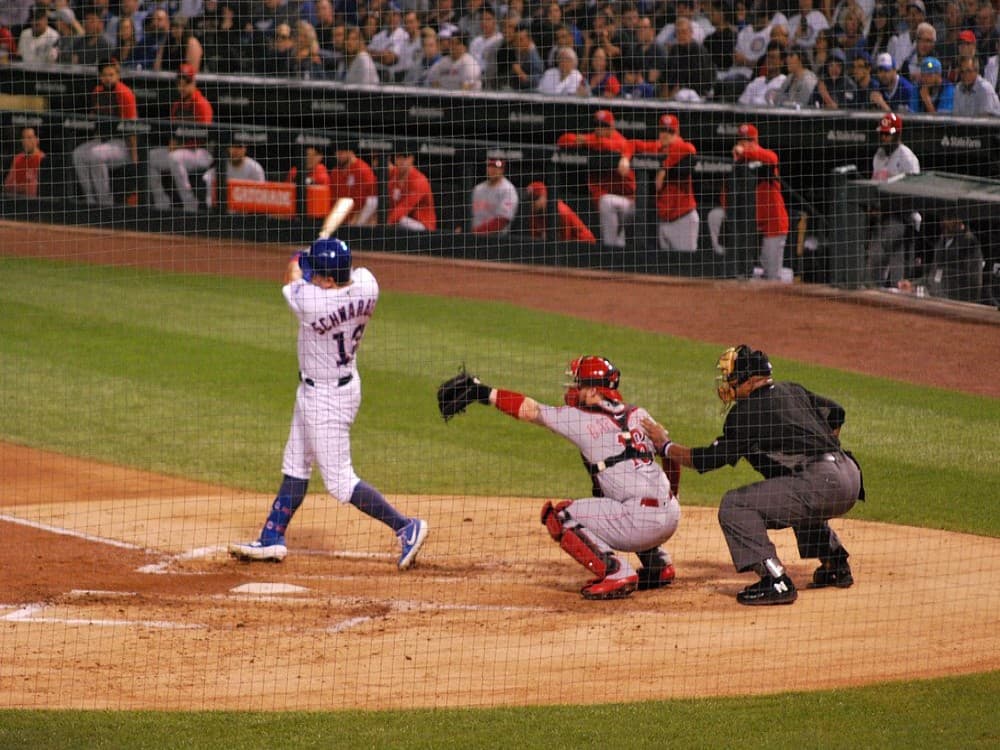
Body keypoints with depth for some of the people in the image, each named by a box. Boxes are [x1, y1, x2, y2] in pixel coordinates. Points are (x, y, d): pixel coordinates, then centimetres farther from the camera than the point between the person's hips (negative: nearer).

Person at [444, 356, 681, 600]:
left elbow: (531, 410, -1)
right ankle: (660, 566, 34)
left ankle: (616, 572, -10)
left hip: (643, 520, -8)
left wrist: (485, 393, 5)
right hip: (671, 515, 8)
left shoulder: (582, 419, -4)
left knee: (559, 517, 0)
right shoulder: (638, 415, 13)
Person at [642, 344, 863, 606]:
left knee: (734, 504, -9)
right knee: (799, 501, 41)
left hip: (821, 484, -9)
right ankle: (836, 566, 39)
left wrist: (665, 447, 11)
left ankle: (776, 582, -16)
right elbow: (836, 413, 34)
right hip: (850, 477, 9)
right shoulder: (794, 392, 21)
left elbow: (712, 459, 0)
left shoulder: (747, 410, -3)